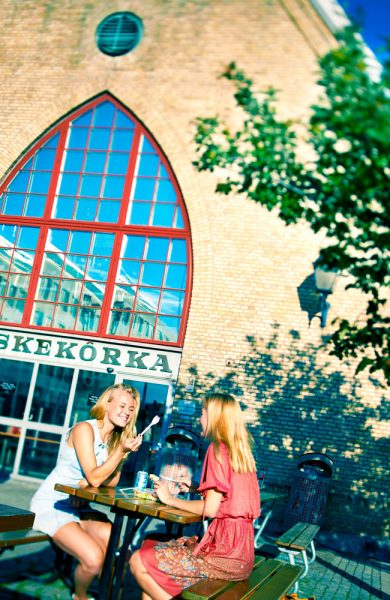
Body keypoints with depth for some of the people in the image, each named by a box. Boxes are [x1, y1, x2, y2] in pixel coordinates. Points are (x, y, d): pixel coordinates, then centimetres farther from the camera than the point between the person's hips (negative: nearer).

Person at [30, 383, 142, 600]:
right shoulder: (84, 429, -18)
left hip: (78, 507, 7)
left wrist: (88, 482, -18)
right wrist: (122, 450, -25)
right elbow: (94, 478, -21)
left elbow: (111, 481, 1)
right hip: (50, 506, -7)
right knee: (94, 559, -23)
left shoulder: (116, 438, 5)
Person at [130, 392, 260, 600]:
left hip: (223, 552, -9)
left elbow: (210, 509, -16)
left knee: (138, 562, -5)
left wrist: (169, 499, -4)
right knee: (149, 547, 16)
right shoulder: (241, 451, 13)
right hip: (238, 548, 9)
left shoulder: (217, 448, -12)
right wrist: (195, 489, 15)